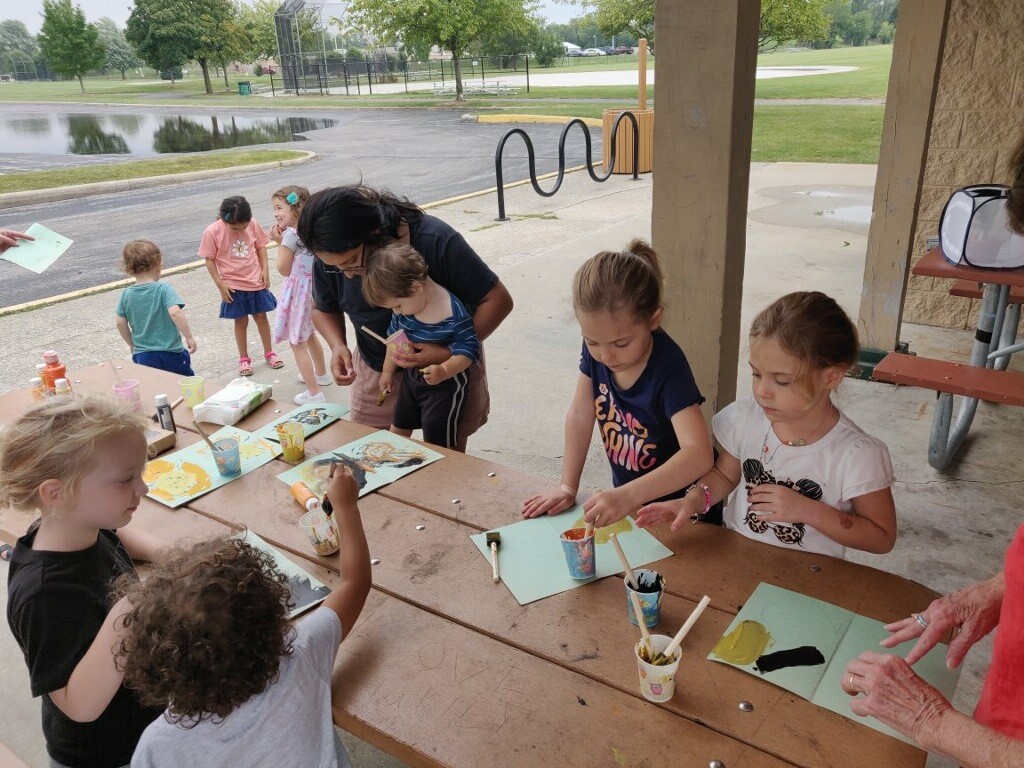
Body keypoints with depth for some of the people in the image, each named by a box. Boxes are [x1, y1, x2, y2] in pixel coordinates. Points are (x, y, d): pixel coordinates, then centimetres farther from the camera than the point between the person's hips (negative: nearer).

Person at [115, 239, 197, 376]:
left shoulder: (126, 295, 1)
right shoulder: (163, 290, -13)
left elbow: (121, 324, 4)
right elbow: (175, 313, -26)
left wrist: (132, 345, 18)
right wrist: (189, 337, -19)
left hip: (143, 356, 4)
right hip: (171, 352, -4)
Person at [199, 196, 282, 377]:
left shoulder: (253, 224, -9)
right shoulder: (213, 232, -15)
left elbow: (261, 246, 5)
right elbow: (210, 260, -8)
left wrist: (265, 270, -4)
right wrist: (220, 285, -11)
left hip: (256, 281, 2)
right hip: (233, 286, -2)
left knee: (261, 317, 12)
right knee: (241, 321, 7)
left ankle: (269, 352, 28)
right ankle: (243, 358, 23)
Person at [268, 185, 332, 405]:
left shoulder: (290, 235, -22)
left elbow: (284, 269, -15)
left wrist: (279, 242, -10)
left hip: (298, 293, -9)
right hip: (313, 288, 9)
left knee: (297, 343, 1)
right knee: (309, 336, 28)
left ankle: (314, 392, 3)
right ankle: (321, 374, 45)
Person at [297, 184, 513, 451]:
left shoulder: (435, 240, -29)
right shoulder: (330, 259, -15)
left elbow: (498, 300, -22)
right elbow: (323, 309, 5)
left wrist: (452, 353, -33)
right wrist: (337, 345, -17)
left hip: (449, 367, -3)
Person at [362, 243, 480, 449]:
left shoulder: (454, 314, -29)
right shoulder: (404, 310, -7)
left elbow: (469, 349, -24)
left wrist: (444, 371, -38)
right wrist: (388, 371, 15)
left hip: (445, 383, -7)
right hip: (412, 376, 7)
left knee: (437, 443, 0)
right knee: (397, 429, 22)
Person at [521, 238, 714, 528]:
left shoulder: (668, 367, -31)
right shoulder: (596, 347, -15)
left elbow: (699, 454, -41)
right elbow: (580, 415, -7)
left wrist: (628, 496, -53)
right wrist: (567, 488, -10)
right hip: (624, 495, 5)